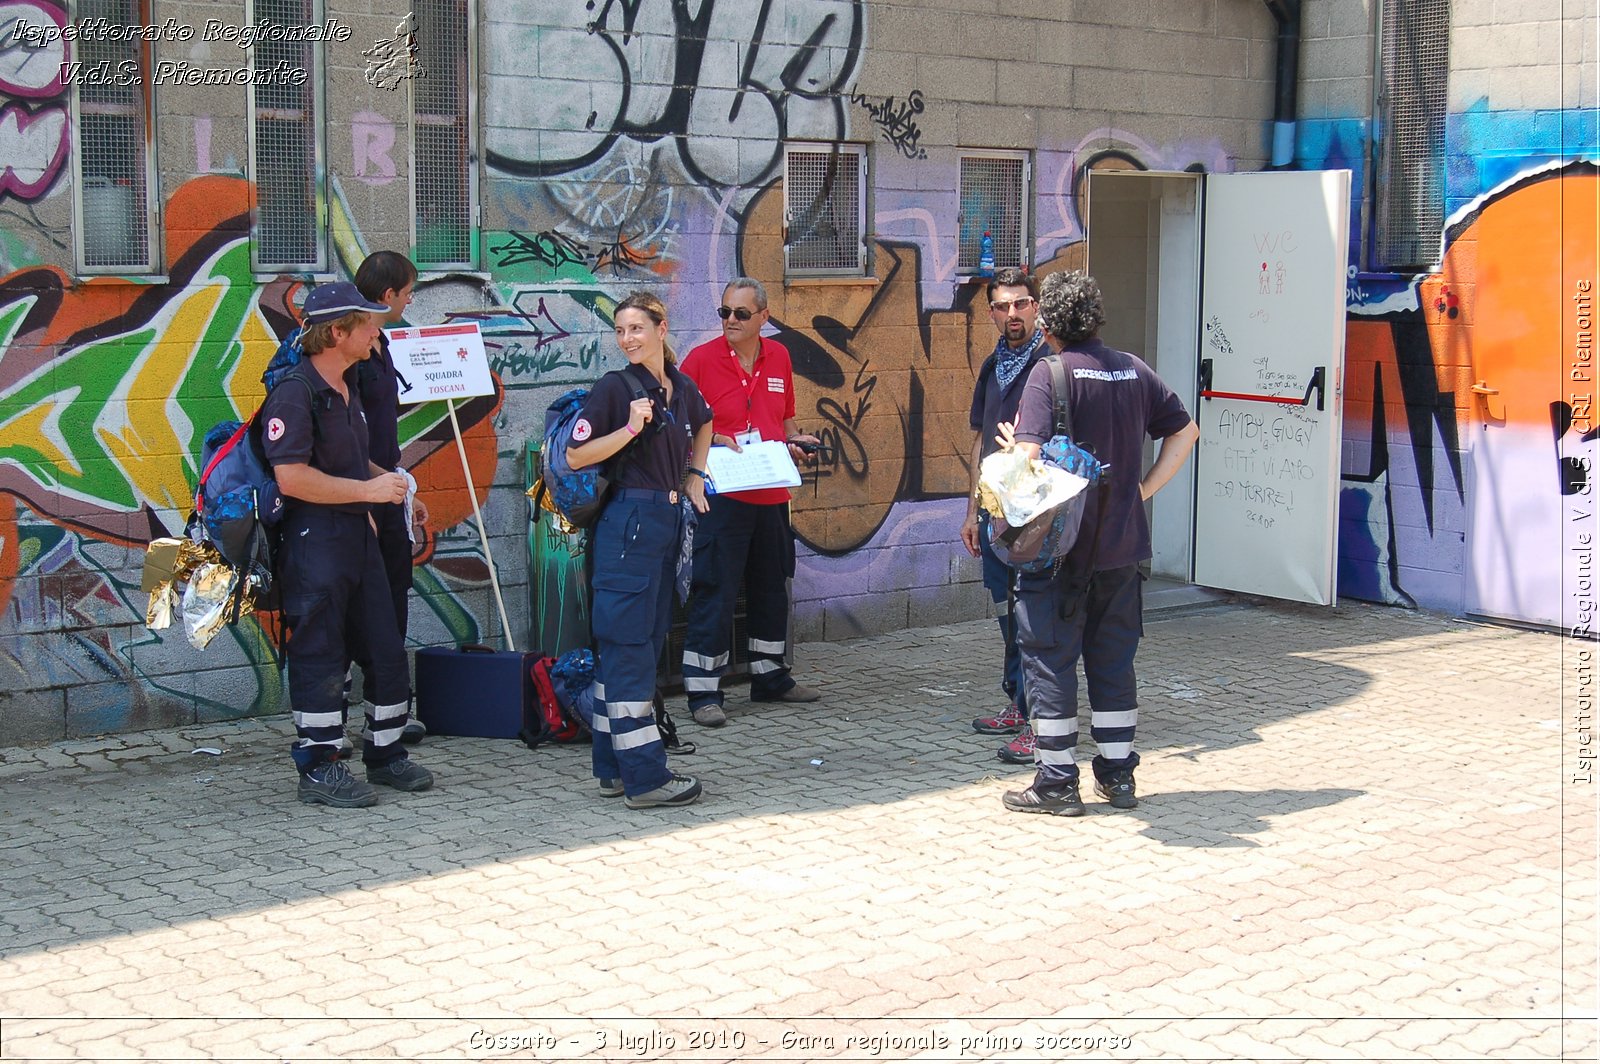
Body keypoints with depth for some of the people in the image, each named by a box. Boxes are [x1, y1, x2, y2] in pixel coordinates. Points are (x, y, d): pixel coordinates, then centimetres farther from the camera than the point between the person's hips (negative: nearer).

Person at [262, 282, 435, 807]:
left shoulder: (347, 386, 15)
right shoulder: (294, 392, -16)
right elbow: (292, 478, -24)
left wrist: (384, 484, 13)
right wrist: (367, 490, -18)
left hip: (356, 533, 9)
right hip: (313, 541, -9)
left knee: (385, 650, 12)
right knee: (320, 657, -2)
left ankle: (385, 753, 25)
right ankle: (318, 768, 8)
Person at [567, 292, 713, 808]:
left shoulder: (682, 388, 11)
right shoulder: (615, 387, -7)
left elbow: (703, 426, 34)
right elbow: (575, 456, -11)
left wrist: (695, 475, 22)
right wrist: (631, 427, -19)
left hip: (669, 521, 8)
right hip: (628, 521, -8)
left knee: (650, 640, 10)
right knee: (628, 646, -6)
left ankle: (615, 769, 17)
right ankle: (644, 776, -5)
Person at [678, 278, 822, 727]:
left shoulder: (779, 357, 8)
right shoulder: (702, 358, -7)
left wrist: (795, 440, 1)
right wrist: (713, 441, -20)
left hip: (772, 494, 6)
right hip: (722, 496, -6)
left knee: (772, 589, 16)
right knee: (714, 593, -5)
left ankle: (770, 677, 31)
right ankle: (703, 692, 0)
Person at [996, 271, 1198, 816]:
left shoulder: (1049, 373, -13)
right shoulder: (1133, 369, 6)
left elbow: (1031, 455, -23)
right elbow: (1185, 430, 12)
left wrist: (1010, 441, -1)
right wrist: (1144, 488, 11)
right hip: (1123, 544, 6)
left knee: (1050, 657, 4)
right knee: (1114, 658, 15)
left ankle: (1057, 782, 7)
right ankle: (1118, 775, 21)